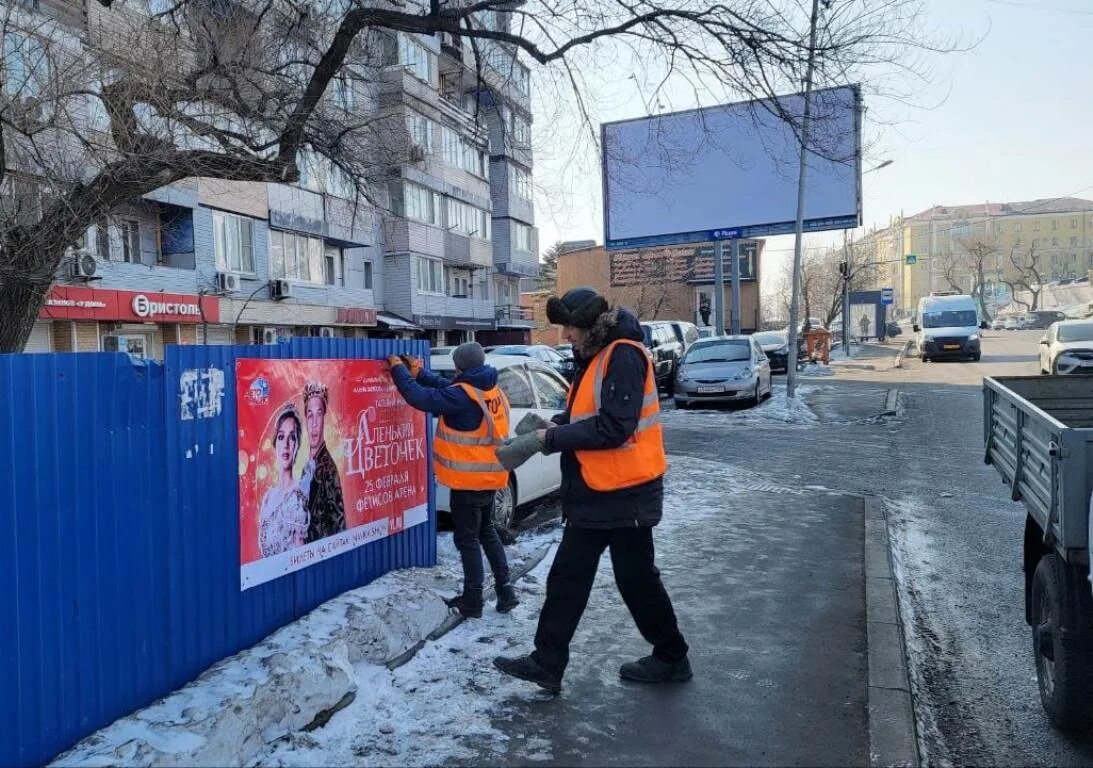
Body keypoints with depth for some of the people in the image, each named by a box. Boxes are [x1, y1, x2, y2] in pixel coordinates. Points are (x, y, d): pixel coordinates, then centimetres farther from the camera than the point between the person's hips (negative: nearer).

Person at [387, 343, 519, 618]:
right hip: (490, 476, 8)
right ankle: (505, 591, 22)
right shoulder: (494, 391, 6)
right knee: (486, 531, 21)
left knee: (467, 539, 3)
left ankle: (472, 601, 12)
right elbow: (446, 389, 16)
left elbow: (420, 398, -19)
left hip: (468, 478, -8)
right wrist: (419, 374, 19)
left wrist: (398, 369, -5)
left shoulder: (462, 395, -20)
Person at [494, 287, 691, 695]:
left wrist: (554, 439, -18)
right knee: (567, 578, 11)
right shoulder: (598, 356, 12)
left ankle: (671, 658, 26)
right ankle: (547, 662, 19)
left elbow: (613, 427, -25)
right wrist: (557, 424, 0)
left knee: (637, 580, 6)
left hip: (624, 493, -9)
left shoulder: (623, 356, -18)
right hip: (595, 494, 10)